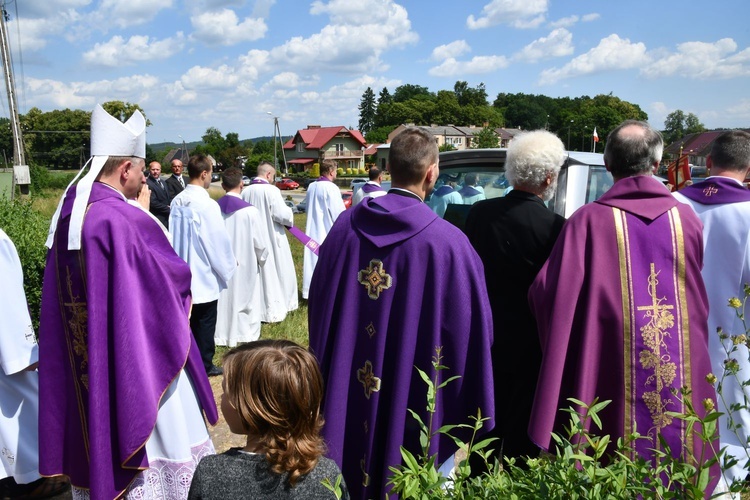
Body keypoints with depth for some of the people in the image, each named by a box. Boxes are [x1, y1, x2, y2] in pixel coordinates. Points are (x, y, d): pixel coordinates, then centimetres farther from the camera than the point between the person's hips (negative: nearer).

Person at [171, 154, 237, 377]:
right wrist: (229, 264, 0)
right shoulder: (207, 205, -21)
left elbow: (174, 234, 8)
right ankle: (204, 365, 18)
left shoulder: (177, 201, 0)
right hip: (204, 273, -7)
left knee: (188, 318, 17)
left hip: (183, 272, 7)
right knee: (205, 322, 7)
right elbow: (219, 239, -16)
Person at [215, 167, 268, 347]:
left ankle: (221, 335, 26)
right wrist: (261, 260, 8)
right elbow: (261, 243, -12)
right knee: (244, 299, 12)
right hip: (245, 266, -3)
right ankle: (246, 335, 22)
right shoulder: (249, 211, -18)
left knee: (222, 299, 15)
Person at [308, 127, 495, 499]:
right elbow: (472, 330, -13)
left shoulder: (346, 226, -8)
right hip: (415, 397, -3)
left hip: (348, 389, 4)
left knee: (353, 460, 23)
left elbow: (319, 304, 4)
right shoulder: (448, 242, -19)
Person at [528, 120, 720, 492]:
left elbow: (549, 293, -13)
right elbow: (701, 302, 10)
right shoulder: (686, 218, -1)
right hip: (683, 387, 4)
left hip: (614, 382, -3)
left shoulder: (589, 220, -12)